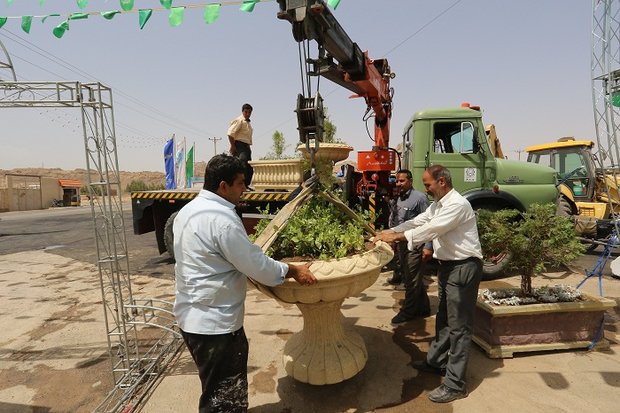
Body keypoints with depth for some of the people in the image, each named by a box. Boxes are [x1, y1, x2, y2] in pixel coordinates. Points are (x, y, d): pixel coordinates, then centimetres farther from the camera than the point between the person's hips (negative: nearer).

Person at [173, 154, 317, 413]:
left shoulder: (189, 210, 7)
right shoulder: (222, 219, -25)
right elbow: (257, 265, -21)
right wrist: (293, 271, -6)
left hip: (192, 316, 10)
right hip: (214, 322, -10)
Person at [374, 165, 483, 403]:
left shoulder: (457, 204, -19)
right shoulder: (437, 205, 12)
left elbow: (430, 229, -25)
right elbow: (417, 222, 10)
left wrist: (397, 237, -22)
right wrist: (390, 231, 0)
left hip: (464, 267, -10)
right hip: (448, 265, 10)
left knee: (458, 326, -2)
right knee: (444, 319, 21)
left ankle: (455, 384, 7)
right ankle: (436, 361, 37)